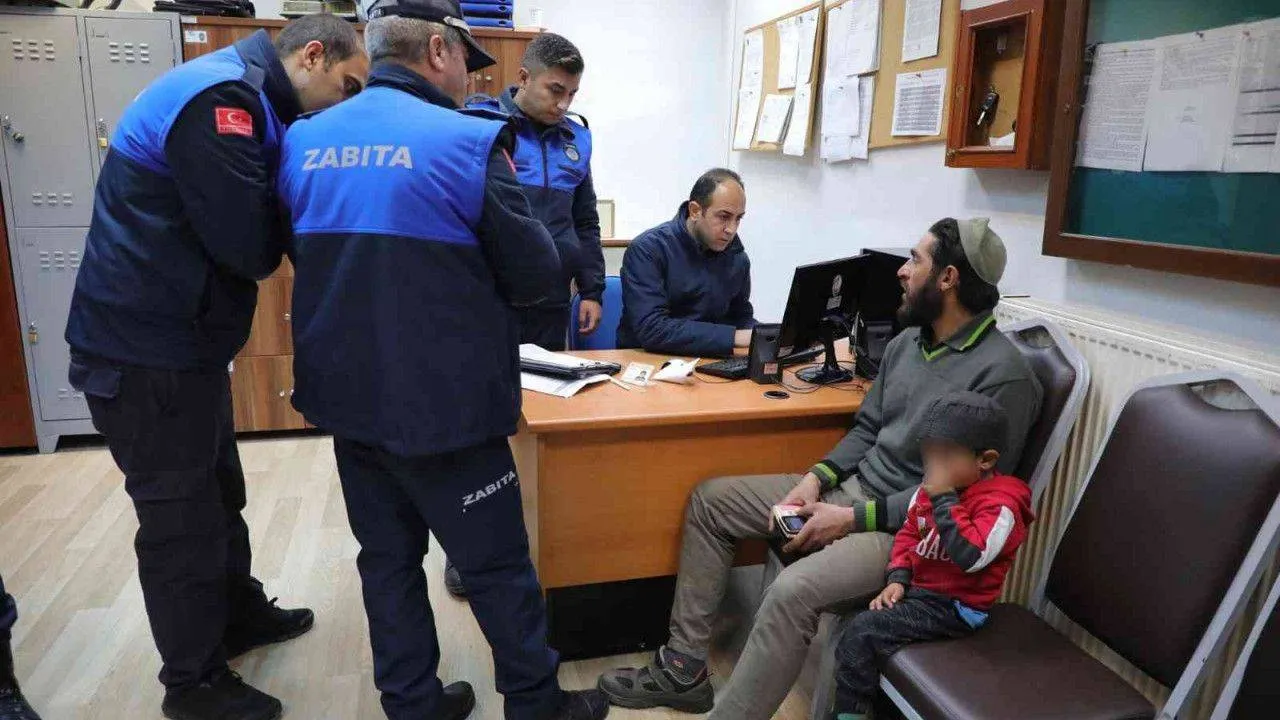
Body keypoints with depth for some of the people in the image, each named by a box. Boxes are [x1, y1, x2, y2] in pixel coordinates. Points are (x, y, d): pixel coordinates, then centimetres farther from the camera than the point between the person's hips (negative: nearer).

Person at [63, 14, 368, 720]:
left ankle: (239, 613, 42)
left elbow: (248, 237, 12)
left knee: (218, 493, 22)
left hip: (179, 342, 10)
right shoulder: (218, 97, -20)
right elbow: (250, 246, -26)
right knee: (181, 517, 4)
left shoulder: (239, 95, 12)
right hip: (147, 352, -10)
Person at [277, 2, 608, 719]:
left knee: (388, 558, 18)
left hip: (347, 394, 7)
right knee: (497, 566, 9)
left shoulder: (302, 141, 5)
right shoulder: (467, 141, -14)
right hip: (442, 401, -6)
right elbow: (536, 276, -9)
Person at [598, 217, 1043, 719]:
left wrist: (855, 519, -21)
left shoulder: (1002, 375, -19)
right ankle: (684, 666, 5)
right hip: (853, 487, 9)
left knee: (793, 592, -35)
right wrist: (817, 479, -5)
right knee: (710, 500, 4)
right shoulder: (907, 341, 7)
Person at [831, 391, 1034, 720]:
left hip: (953, 606, -9)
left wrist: (944, 498, -32)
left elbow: (971, 556, -33)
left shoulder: (1000, 503, -20)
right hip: (917, 587, 9)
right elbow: (909, 533, 14)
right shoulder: (931, 487, 4)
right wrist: (898, 580, 0)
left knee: (862, 633, -18)